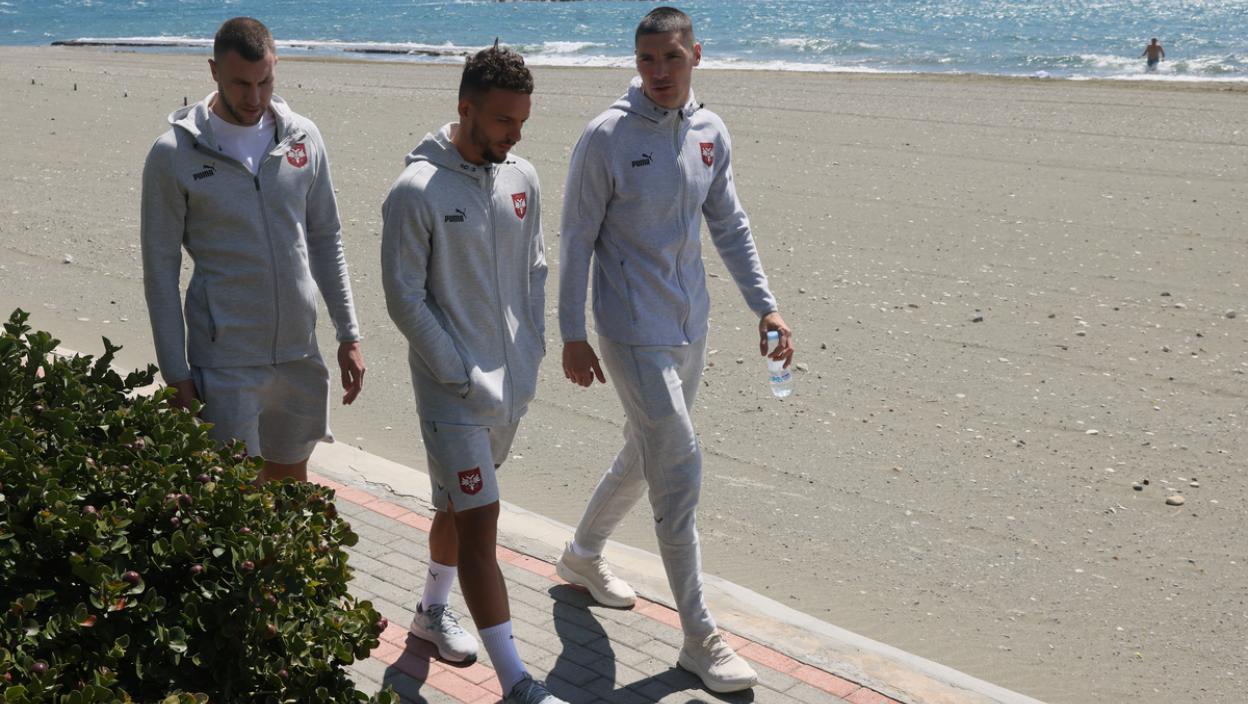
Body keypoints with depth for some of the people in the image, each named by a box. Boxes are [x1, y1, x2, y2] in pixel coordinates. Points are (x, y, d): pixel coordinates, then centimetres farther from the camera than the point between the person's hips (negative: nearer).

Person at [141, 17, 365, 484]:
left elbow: (326, 241, 10)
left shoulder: (303, 138, 2)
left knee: (291, 477, 17)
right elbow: (160, 270, -5)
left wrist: (349, 336, 7)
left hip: (299, 351, 4)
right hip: (225, 361, -4)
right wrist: (176, 374, -7)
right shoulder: (173, 154, -9)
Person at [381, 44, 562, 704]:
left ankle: (432, 611, 44)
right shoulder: (417, 191, -17)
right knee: (479, 523, -7)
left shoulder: (522, 178, 2)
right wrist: (460, 373, -15)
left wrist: (533, 347, 4)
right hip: (453, 390, -6)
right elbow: (404, 298, -14)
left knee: (460, 506, 23)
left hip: (512, 383, 6)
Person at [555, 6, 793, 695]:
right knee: (679, 472, -8)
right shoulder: (606, 138, -14)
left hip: (691, 327, 7)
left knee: (646, 456, 20)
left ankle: (583, 554, 46)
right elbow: (577, 240, -9)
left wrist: (765, 305, 7)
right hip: (634, 333, -7)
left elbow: (730, 227, 12)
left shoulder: (710, 133, 3)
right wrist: (572, 335, -9)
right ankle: (699, 638, 2)